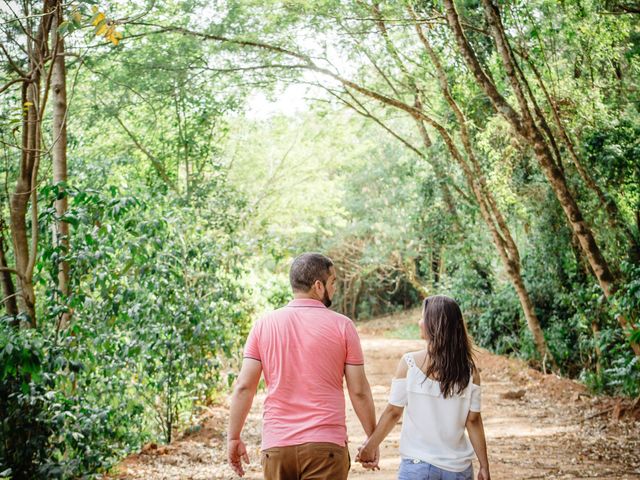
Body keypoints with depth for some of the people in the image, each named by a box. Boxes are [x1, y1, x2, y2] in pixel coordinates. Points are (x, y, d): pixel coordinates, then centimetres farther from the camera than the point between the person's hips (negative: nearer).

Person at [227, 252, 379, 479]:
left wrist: (233, 437, 9)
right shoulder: (342, 325, -2)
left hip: (276, 446, 3)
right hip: (325, 445, -2)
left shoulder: (264, 325, 4)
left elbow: (243, 387, 1)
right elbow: (359, 391, -2)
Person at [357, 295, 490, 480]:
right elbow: (473, 421, -3)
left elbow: (393, 412, -6)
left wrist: (370, 446, 7)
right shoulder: (469, 370, -5)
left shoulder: (409, 363, -11)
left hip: (418, 465, -2)